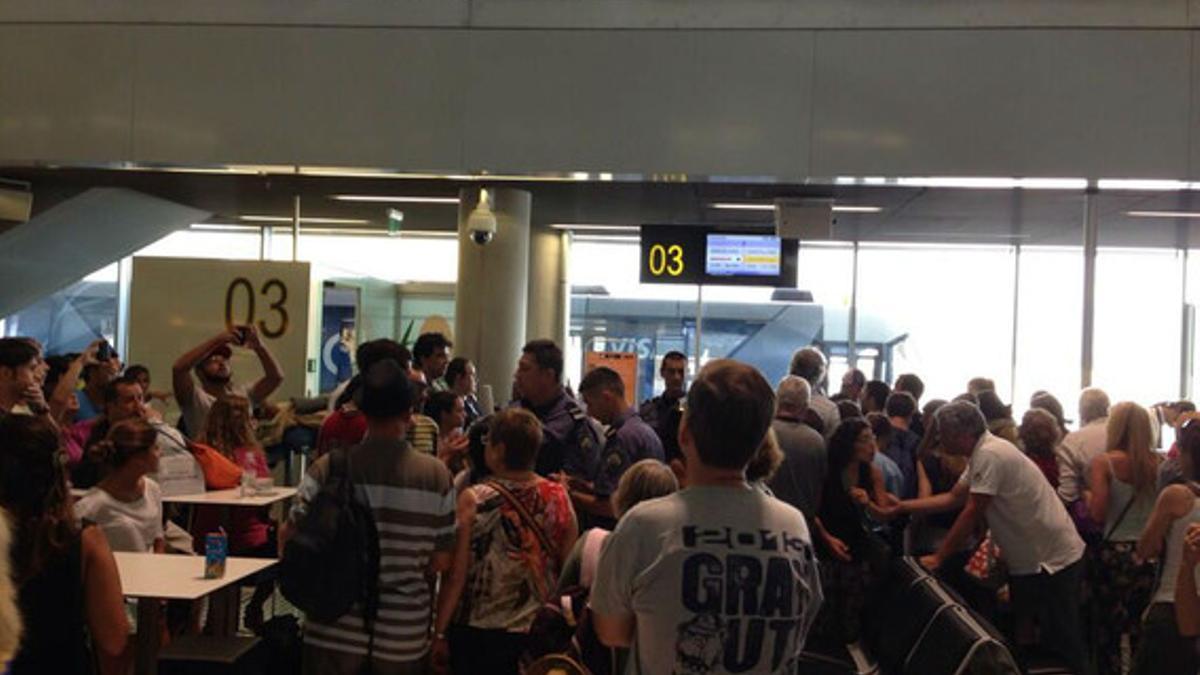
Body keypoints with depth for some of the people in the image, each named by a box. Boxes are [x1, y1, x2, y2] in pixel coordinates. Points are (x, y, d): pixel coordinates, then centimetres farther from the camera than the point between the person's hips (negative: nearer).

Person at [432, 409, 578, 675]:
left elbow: (455, 576, -12)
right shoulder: (558, 497, -7)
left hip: (477, 635, -2)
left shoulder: (472, 501, -14)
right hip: (541, 635, 2)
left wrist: (439, 633, -2)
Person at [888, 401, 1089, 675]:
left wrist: (938, 557, -14)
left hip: (1054, 560, -10)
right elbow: (952, 499, 16)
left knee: (1065, 645, -4)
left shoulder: (990, 455, -22)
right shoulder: (980, 454, 9)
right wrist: (903, 506, 12)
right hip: (1026, 561, 10)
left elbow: (972, 513, -21)